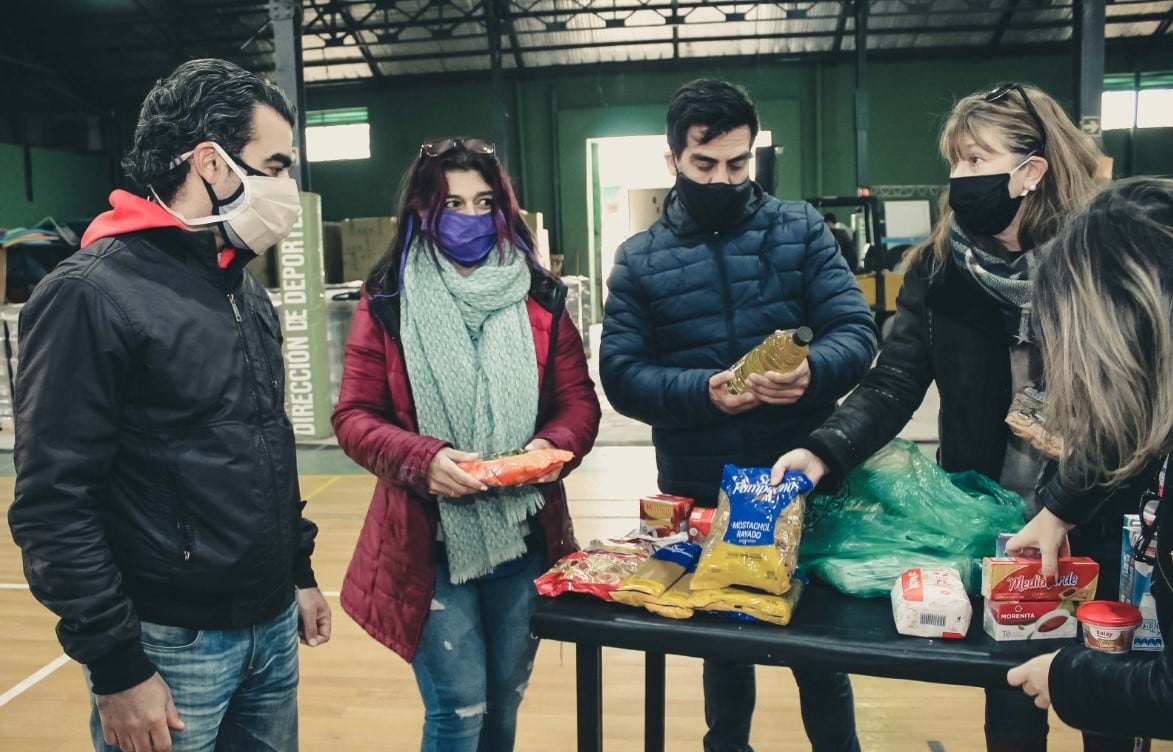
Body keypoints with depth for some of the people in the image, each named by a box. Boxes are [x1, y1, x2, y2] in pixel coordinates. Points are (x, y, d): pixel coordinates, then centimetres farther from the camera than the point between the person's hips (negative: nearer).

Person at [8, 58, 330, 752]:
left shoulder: (247, 290, 9)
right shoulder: (93, 293, -15)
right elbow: (53, 506, -17)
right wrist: (117, 668, -15)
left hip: (273, 625, 7)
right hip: (172, 644, -7)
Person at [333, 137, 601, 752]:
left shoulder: (539, 300, 4)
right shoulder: (388, 303, -3)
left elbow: (579, 402, 4)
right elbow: (354, 417, -5)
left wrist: (554, 446, -17)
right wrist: (421, 460, -22)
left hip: (525, 535, 3)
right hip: (428, 538, -3)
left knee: (505, 698, 19)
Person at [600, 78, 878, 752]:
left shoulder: (801, 228, 1)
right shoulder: (639, 260, 1)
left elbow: (857, 331, -6)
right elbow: (622, 375, -7)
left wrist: (811, 371, -28)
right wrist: (704, 391, -25)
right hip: (700, 493, 1)